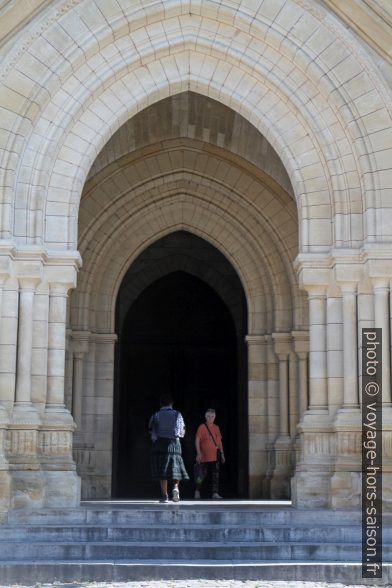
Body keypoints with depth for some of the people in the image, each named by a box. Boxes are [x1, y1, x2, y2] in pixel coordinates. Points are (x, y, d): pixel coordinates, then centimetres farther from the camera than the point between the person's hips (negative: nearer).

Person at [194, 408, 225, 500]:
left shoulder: (216, 428, 11)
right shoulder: (202, 427, -5)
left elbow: (219, 441, 17)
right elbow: (197, 441, -10)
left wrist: (222, 453, 14)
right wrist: (198, 453, -18)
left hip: (214, 457, 5)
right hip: (204, 457, -5)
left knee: (215, 476, 1)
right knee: (201, 475, -1)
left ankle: (215, 493, 3)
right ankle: (197, 492, 15)